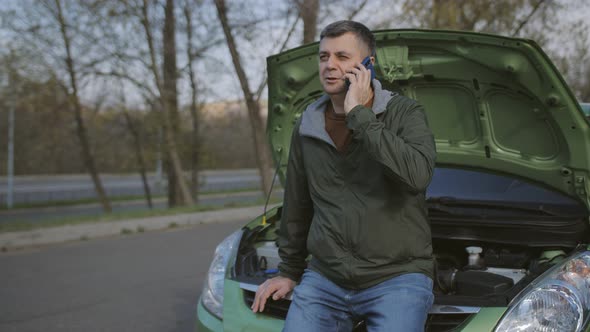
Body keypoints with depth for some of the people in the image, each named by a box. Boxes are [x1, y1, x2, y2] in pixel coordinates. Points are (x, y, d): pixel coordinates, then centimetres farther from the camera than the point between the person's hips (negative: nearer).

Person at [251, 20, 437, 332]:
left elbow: (417, 174, -27)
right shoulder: (307, 127, 7)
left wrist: (360, 116, -22)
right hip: (324, 279, 4)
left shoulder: (404, 113, -6)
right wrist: (289, 271, 23)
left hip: (397, 278, -4)